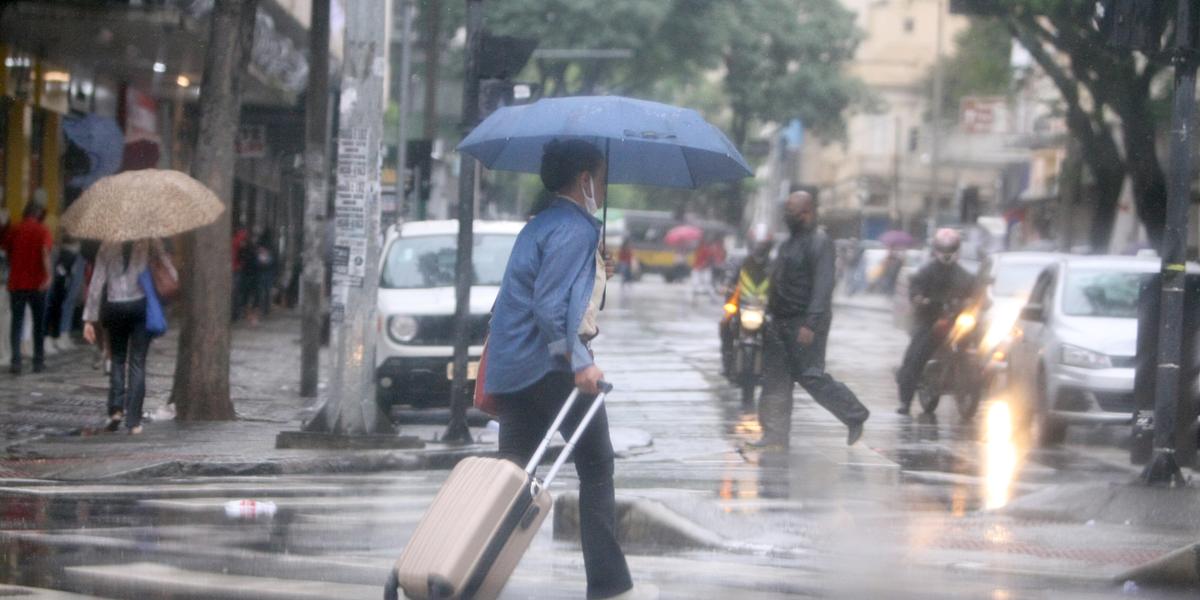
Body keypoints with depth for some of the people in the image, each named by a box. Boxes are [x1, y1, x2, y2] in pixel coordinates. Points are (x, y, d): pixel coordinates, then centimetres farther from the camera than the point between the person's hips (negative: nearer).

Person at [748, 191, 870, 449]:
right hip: (781, 322, 9)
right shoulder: (791, 242, 16)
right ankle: (776, 435, 6)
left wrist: (811, 324, -29)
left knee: (811, 376, -6)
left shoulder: (819, 242, -14)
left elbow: (823, 286, -22)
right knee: (775, 378, 4)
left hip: (805, 324, -9)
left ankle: (855, 416, 12)